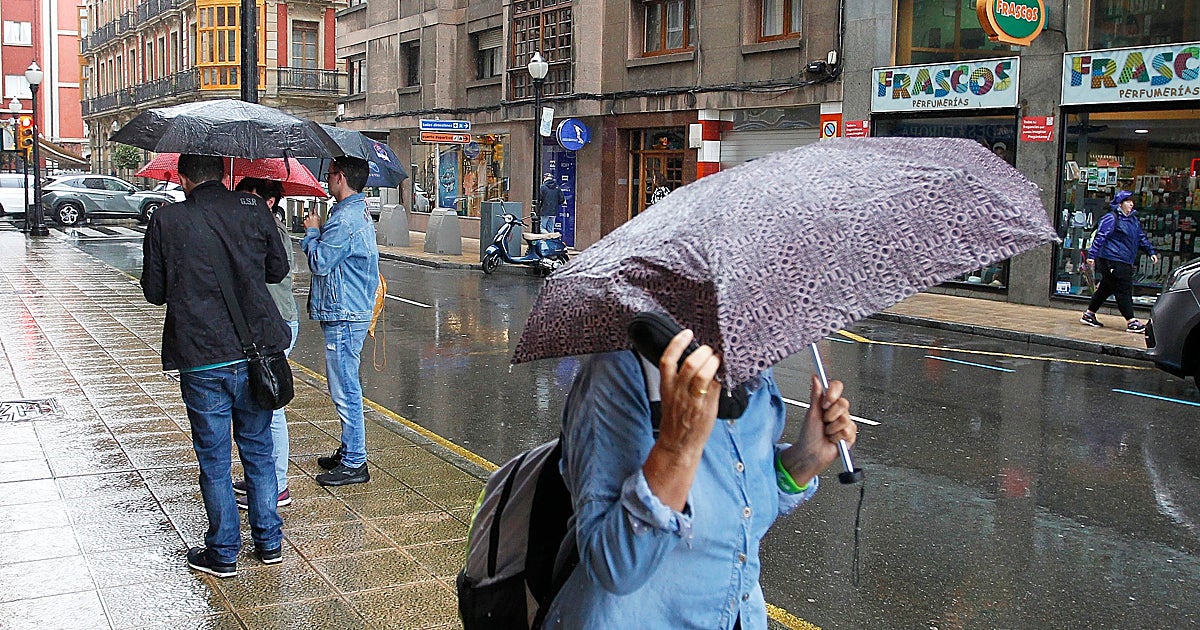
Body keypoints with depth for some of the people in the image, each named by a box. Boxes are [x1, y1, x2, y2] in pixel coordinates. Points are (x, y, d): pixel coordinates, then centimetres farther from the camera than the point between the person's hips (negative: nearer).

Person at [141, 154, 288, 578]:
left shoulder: (166, 221, -5)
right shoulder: (255, 211, -1)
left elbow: (154, 291, 2)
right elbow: (278, 269, 10)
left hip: (201, 359, -2)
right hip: (256, 351, 2)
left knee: (213, 458, 9)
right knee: (258, 448, 17)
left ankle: (223, 554, 19)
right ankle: (269, 542, 25)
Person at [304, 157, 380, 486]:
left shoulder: (344, 219, -19)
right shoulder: (361, 212, 14)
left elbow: (320, 263, -17)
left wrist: (311, 231, -4)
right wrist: (320, 231, 10)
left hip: (344, 316, -11)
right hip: (355, 310, 11)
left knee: (345, 390, -4)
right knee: (344, 388, 19)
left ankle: (354, 464, 3)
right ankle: (349, 451, 29)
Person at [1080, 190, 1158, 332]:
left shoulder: (1133, 220, 17)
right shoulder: (1111, 219, -10)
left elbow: (1141, 238, 27)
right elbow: (1100, 237, -15)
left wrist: (1151, 251, 24)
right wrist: (1092, 255, -21)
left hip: (1125, 263, 9)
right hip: (1112, 261, -9)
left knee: (1106, 288, 14)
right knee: (1124, 290, -9)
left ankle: (1089, 314, 22)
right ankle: (1131, 321, -8)